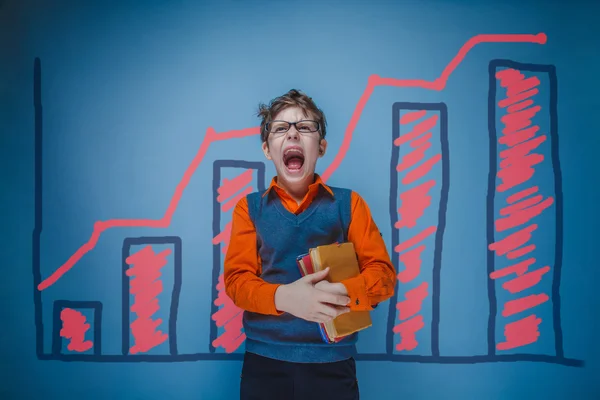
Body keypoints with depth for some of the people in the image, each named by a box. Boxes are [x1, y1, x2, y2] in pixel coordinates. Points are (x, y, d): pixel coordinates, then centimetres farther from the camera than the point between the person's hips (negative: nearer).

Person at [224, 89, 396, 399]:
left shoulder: (348, 204, 3)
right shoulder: (249, 207, 5)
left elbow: (382, 273, 0)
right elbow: (236, 279, -1)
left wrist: (342, 293, -22)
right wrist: (283, 297, -23)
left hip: (332, 363, 0)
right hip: (264, 361, 1)